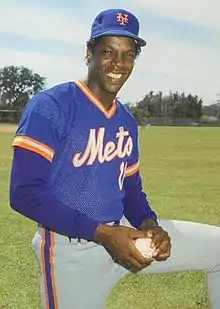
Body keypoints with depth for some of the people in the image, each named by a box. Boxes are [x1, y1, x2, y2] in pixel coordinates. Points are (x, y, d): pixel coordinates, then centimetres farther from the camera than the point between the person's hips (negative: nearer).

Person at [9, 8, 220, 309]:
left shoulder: (127, 121, 8)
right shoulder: (50, 106, -14)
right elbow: (25, 193, -20)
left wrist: (149, 224, -7)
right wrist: (103, 233, -24)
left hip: (124, 233, 7)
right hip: (72, 249, -6)